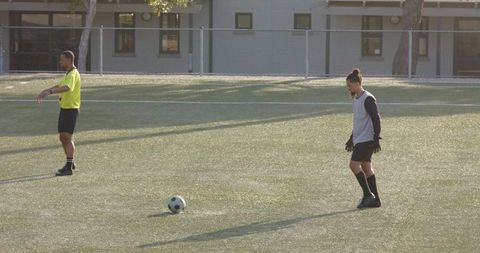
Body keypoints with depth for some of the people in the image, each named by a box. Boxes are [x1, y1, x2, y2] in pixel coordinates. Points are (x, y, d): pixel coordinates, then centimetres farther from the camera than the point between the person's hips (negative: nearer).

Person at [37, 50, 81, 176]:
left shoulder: (73, 74, -17)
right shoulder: (68, 74, 17)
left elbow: (67, 88, -36)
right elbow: (59, 86, 31)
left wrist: (50, 92, -48)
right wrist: (44, 91, 25)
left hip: (71, 109, -10)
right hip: (64, 108, 10)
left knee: (67, 137, -14)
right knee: (63, 137, 15)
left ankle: (69, 168, -15)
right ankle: (70, 163, 28)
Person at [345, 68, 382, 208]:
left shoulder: (368, 99, -14)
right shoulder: (356, 99, 15)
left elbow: (376, 119, -17)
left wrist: (376, 140, -21)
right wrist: (351, 139, 27)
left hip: (367, 140, -10)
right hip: (359, 139, 10)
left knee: (354, 164, -16)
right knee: (366, 168, 10)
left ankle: (368, 195, -9)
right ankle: (375, 200, 13)